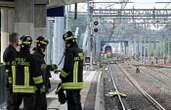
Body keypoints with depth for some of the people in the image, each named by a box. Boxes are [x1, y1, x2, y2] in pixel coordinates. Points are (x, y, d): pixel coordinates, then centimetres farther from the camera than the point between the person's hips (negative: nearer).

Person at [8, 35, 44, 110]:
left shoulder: (14, 57, 0)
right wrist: (41, 86, -1)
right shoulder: (30, 58, -14)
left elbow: (10, 73, 9)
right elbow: (36, 74, -12)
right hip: (28, 88, -5)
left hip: (16, 88, 5)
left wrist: (11, 83, 21)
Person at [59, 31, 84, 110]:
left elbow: (68, 67, -19)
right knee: (77, 103, 16)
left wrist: (62, 75, -3)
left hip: (71, 83, -9)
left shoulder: (70, 51, -15)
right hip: (79, 82, 9)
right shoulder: (79, 51, 13)